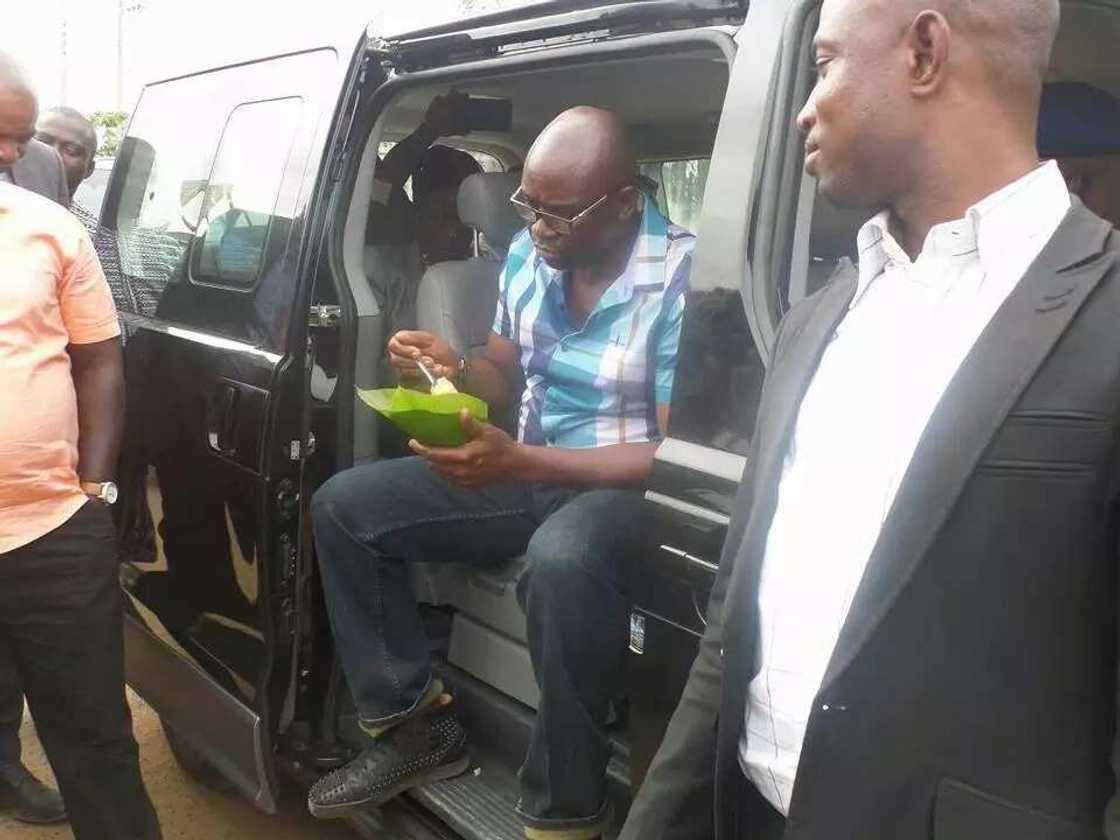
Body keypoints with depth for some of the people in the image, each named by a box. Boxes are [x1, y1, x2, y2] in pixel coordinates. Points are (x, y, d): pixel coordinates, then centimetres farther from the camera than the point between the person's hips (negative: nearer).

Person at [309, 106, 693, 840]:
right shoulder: (527, 255, 1)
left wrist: (517, 462, -30)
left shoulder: (682, 279, -20)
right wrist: (454, 369, -10)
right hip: (524, 470, 8)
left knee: (561, 561, -42)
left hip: (630, 489, -7)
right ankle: (416, 724, 8)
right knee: (344, 506, -1)